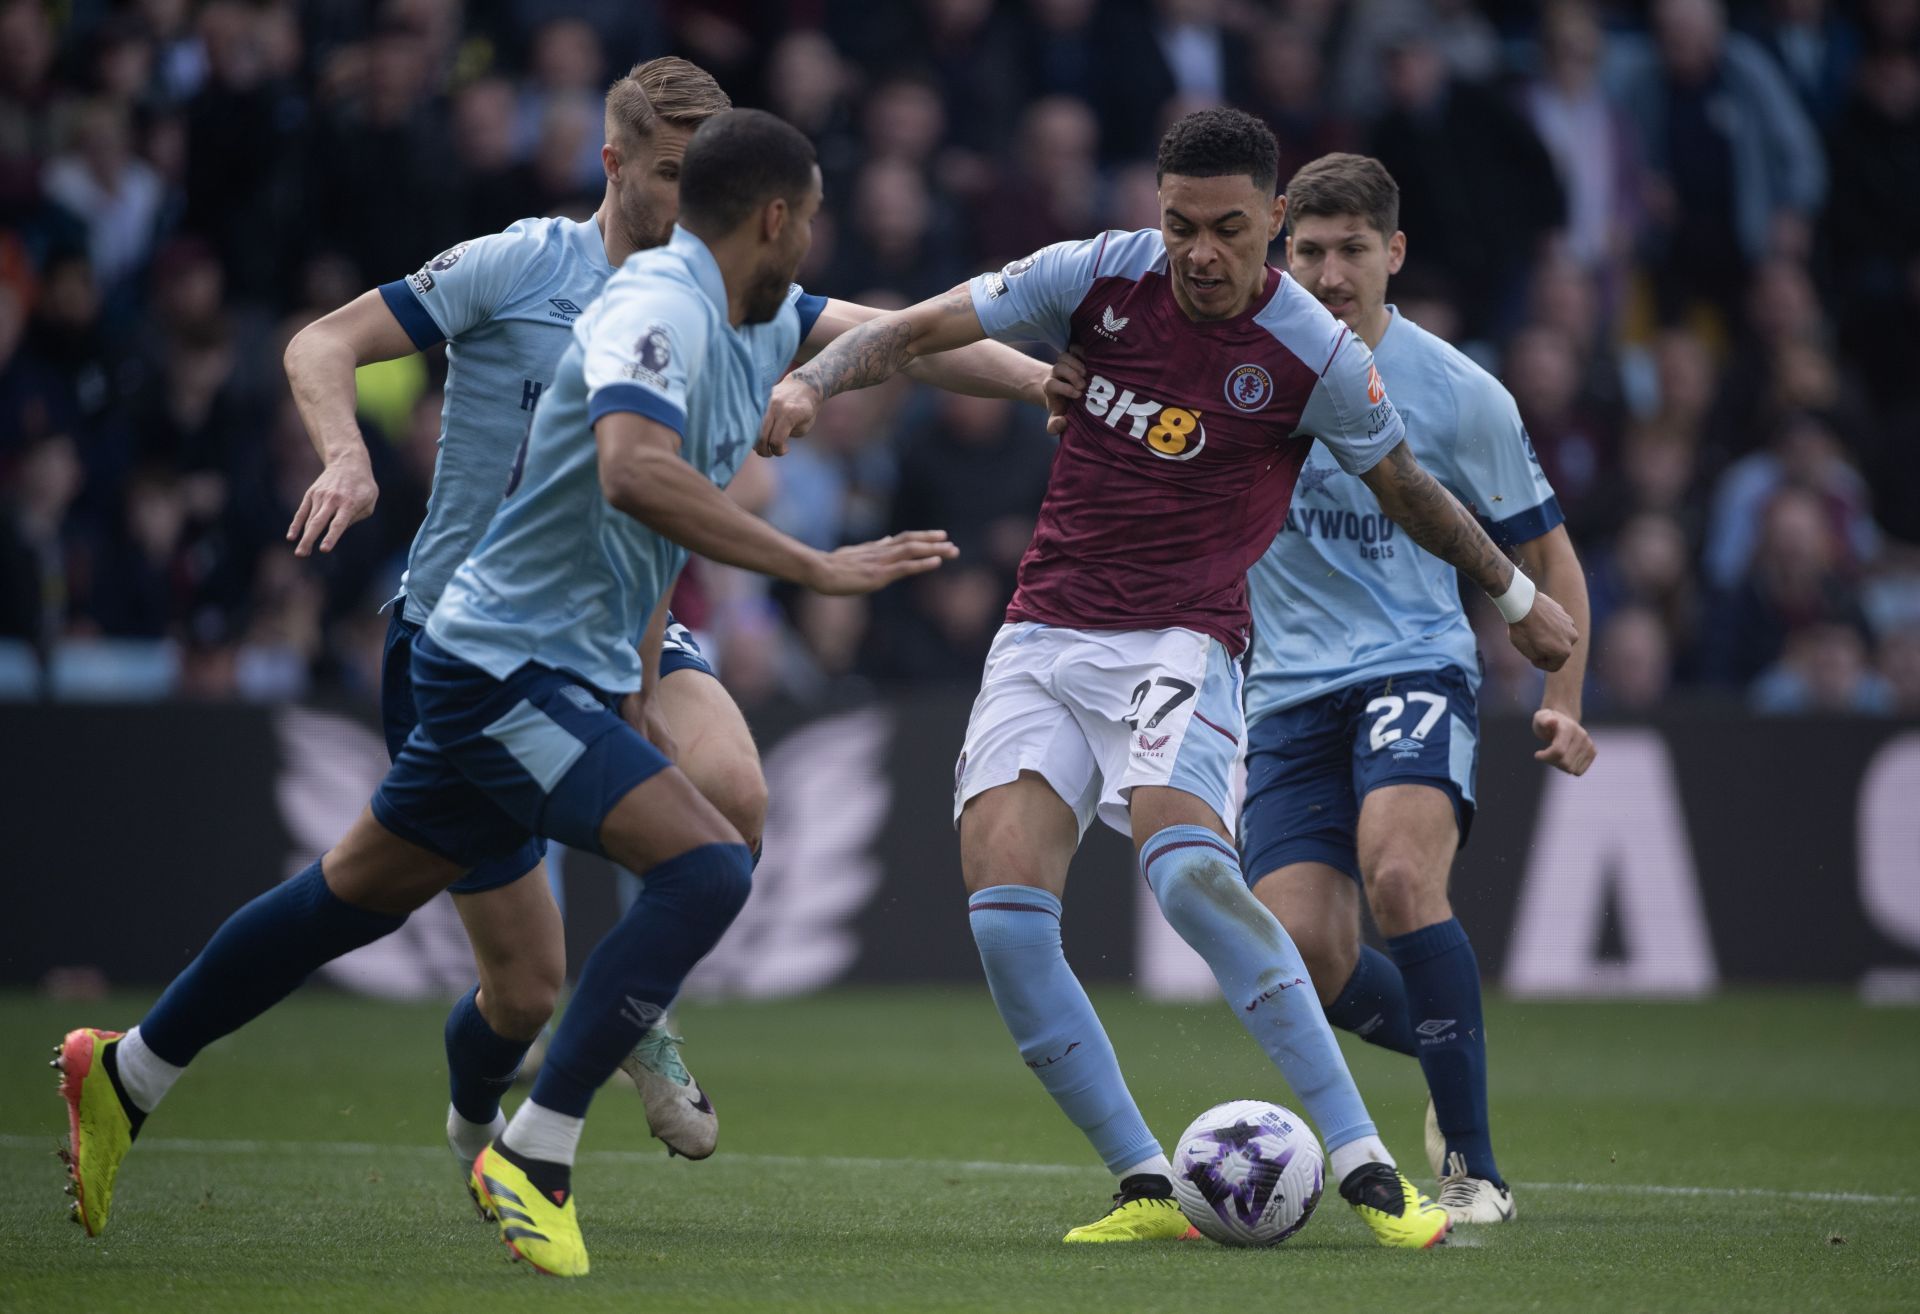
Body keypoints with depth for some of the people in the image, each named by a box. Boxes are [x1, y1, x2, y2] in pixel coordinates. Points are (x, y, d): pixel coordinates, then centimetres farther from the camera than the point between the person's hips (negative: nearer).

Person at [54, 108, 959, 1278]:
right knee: (707, 867, -21)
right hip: (510, 666, -10)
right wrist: (817, 568, -40)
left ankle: (126, 1077, 35)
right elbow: (634, 475, -41)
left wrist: (639, 678, 23)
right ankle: (533, 1156, -16)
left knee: (362, 892, 20)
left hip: (580, 676, 10)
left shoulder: (770, 328, 9)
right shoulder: (658, 308, -22)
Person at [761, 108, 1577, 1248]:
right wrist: (812, 380, -15)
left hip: (1181, 642, -3)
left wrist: (1518, 597, 23)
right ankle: (1149, 1189, -9)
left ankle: (1365, 1165, -29)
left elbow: (1409, 490, 12)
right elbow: (917, 331, 4)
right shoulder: (1101, 276, -1)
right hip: (1044, 638, 4)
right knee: (1005, 912, -18)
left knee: (1186, 866, -32)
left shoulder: (1316, 355, -6)